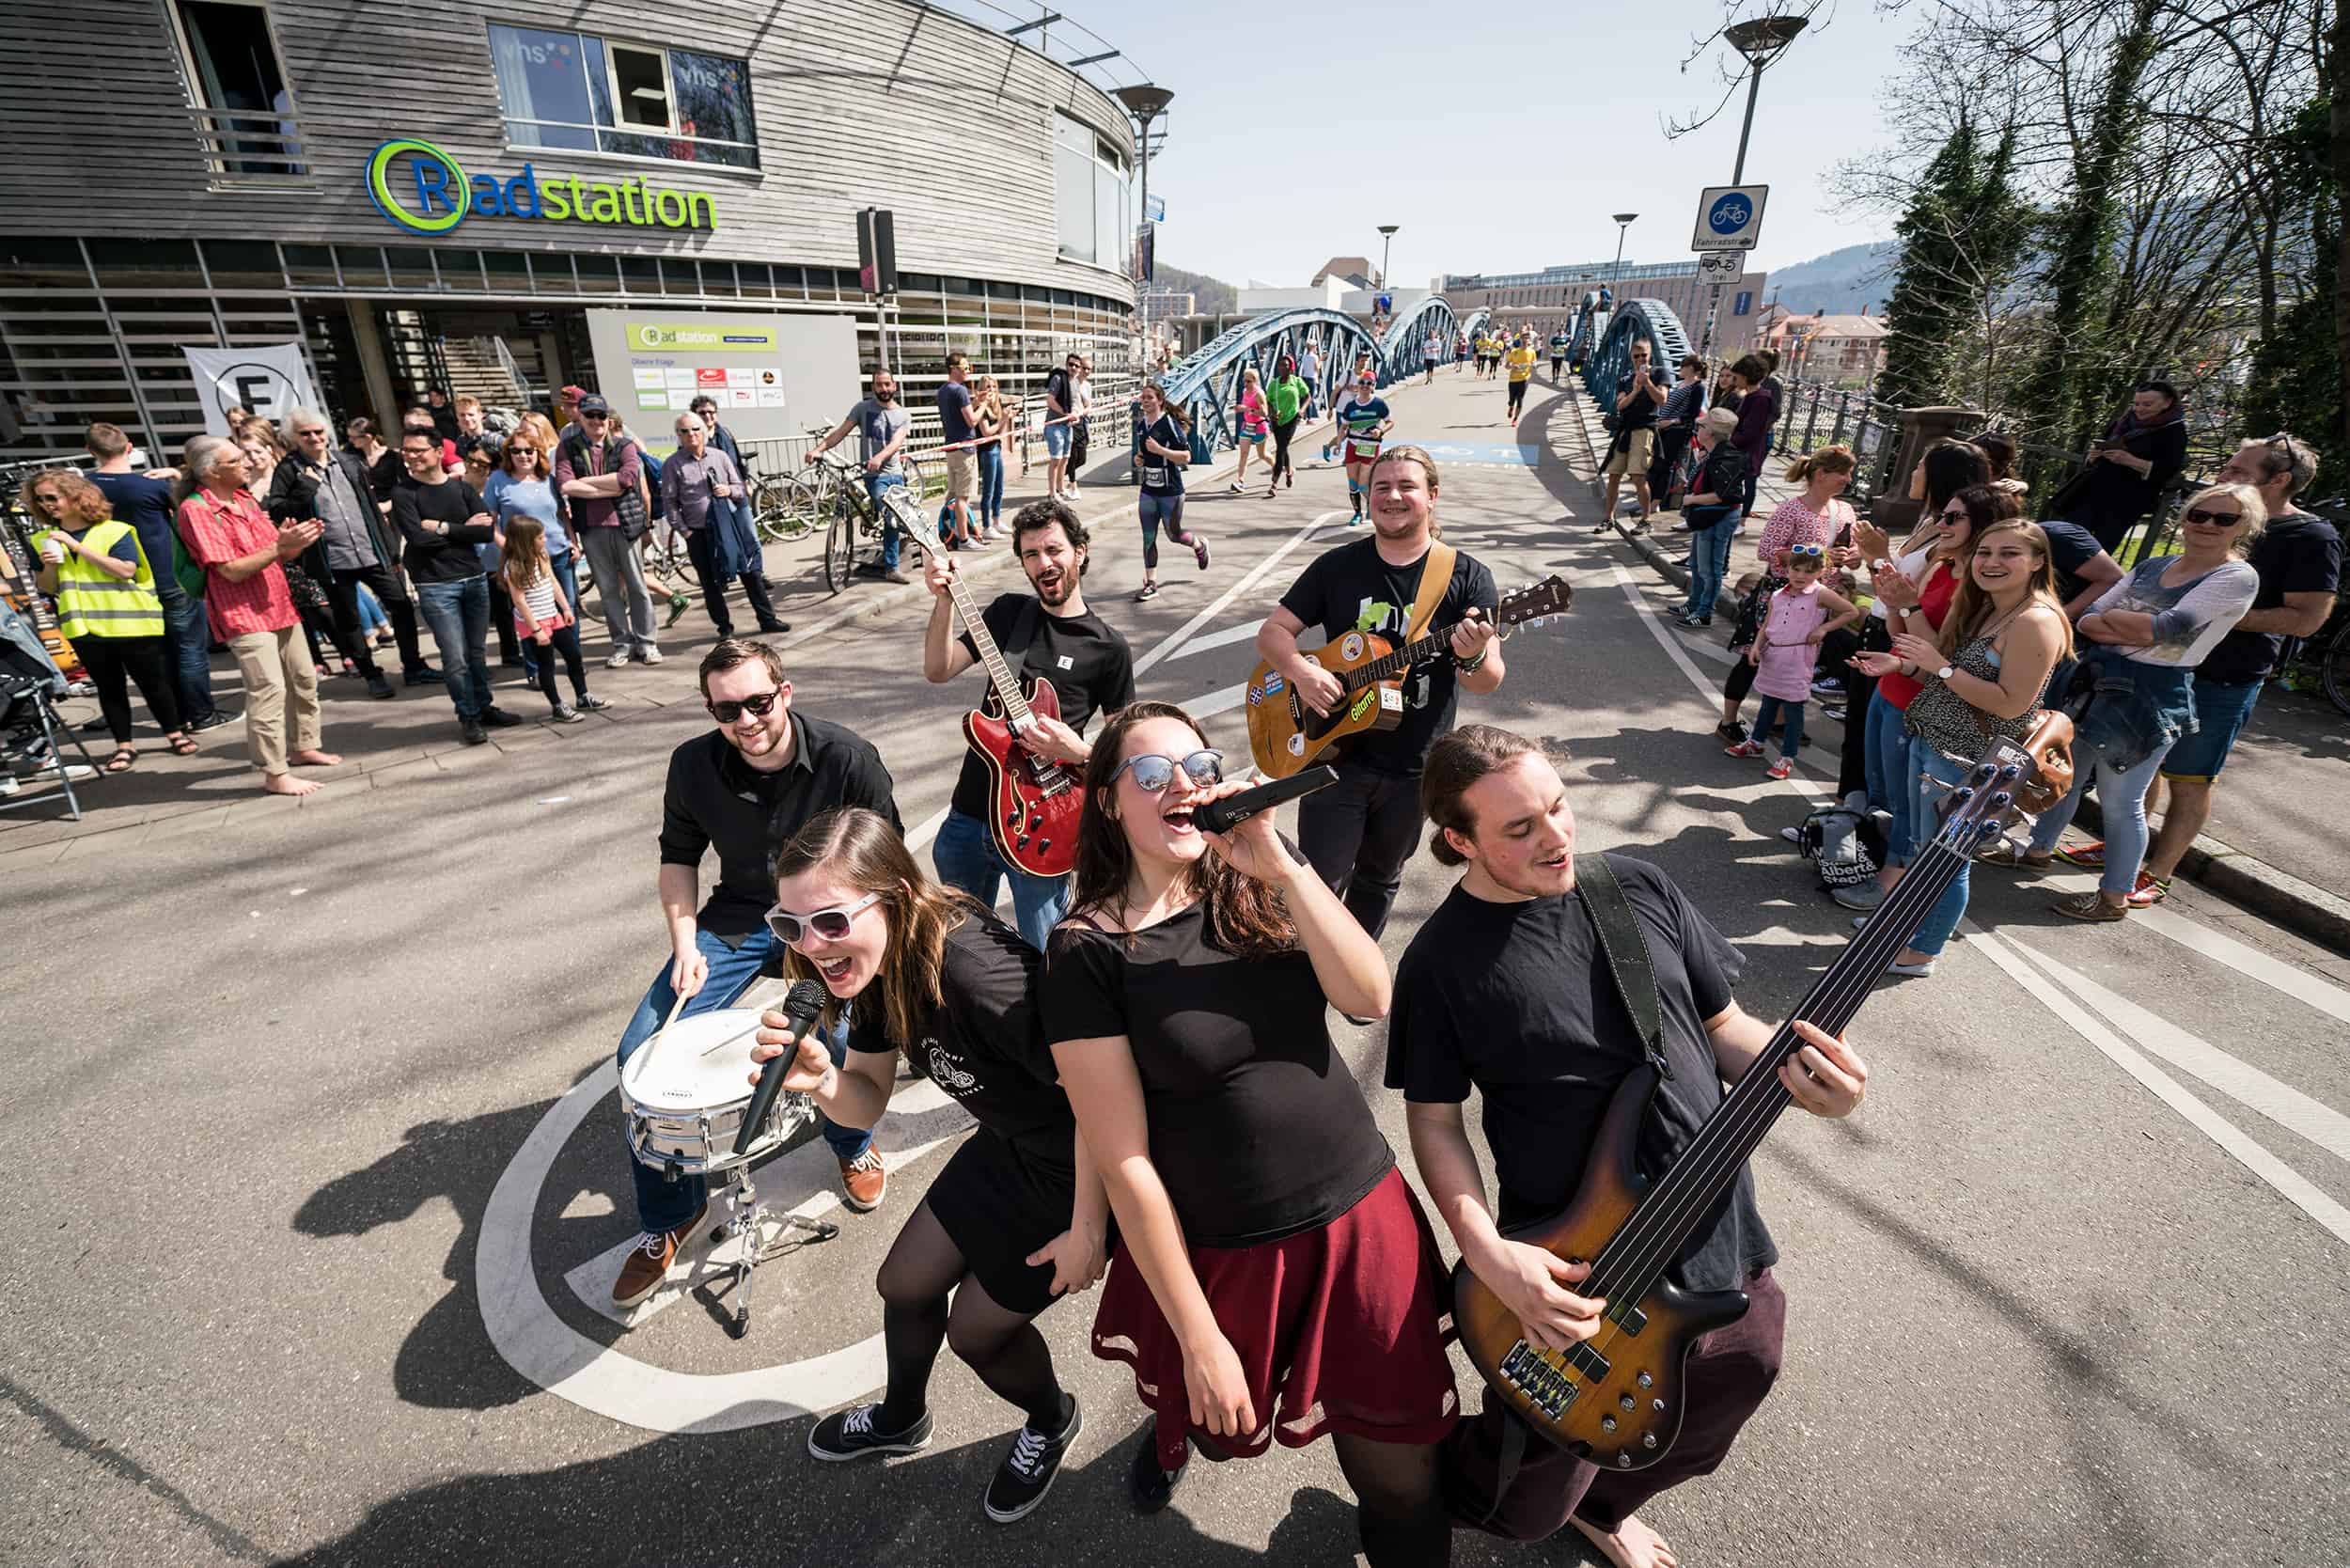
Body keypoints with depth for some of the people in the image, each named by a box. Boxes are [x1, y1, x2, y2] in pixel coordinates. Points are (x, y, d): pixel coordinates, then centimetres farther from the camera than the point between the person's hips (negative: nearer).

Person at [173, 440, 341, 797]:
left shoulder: (246, 499, 12)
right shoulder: (197, 510, -12)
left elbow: (277, 557, 14)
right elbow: (232, 570, -18)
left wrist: (297, 543, -7)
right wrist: (280, 545, -24)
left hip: (280, 605, 8)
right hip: (244, 614, -8)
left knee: (304, 679, 15)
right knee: (269, 690, -13)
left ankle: (303, 747, 30)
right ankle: (275, 774, -9)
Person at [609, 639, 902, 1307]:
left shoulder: (846, 757, -19)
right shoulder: (695, 765, -11)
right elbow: (679, 857, 5)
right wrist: (685, 946, -8)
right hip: (737, 919, 3)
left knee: (841, 1033, -28)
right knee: (641, 1052, -10)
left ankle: (853, 1144, 12)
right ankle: (670, 1214, 15)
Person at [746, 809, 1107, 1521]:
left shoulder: (976, 971, -38)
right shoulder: (877, 965, -11)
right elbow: (867, 1103, -1)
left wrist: (1087, 1231, -18)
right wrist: (820, 1081, -24)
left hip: (1080, 1170, -8)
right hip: (1008, 1145, 8)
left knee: (975, 1327, 8)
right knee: (905, 1284, 20)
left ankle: (1051, 1423, 43)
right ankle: (902, 1418, 54)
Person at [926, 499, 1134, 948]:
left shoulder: (1108, 648, -4)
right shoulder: (1009, 611, 5)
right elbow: (938, 671, -2)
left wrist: (1079, 751, -19)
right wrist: (944, 602, -16)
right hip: (970, 811, 4)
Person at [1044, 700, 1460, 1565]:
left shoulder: (1256, 895, -2)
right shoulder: (1087, 951, -16)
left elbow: (1370, 996, -17)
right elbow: (1123, 1161, -15)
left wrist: (1279, 863, -27)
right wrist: (1198, 1341, -11)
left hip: (1361, 1217, 3)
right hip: (1221, 1257, -2)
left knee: (1403, 1484, 10)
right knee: (1226, 1433, 25)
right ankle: (1176, 1414, 59)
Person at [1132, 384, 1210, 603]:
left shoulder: (1170, 424, -14)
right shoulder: (1142, 425, 8)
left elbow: (1186, 457, -18)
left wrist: (1159, 449, -25)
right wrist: (1138, 459, 5)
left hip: (1171, 492, -6)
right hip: (1148, 491, 6)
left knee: (1173, 535, 8)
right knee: (1148, 538, 2)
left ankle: (1199, 544, 41)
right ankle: (1151, 584, 8)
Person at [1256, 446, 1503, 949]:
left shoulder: (1467, 576, -5)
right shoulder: (1338, 566, 0)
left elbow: (1490, 683, -9)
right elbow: (1272, 631, 1)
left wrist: (1473, 657, -33)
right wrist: (1300, 669, -20)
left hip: (1414, 766, 1)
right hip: (1335, 751, 0)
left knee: (1380, 879, 19)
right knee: (1319, 885, -2)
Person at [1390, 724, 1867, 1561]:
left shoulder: (1640, 886, -4)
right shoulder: (1442, 960, -16)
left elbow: (1722, 1023, 5)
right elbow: (1434, 1120, -8)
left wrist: (1800, 1073, -15)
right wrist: (1490, 1256, -20)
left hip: (1721, 1227, 5)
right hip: (1573, 1271, -4)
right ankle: (1435, 1486, 49)